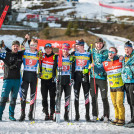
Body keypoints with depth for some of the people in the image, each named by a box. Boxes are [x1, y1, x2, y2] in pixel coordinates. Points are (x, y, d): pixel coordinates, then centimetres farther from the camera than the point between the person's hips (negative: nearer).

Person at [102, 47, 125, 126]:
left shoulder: (120, 61, -4)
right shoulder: (105, 63, 4)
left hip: (120, 86, -4)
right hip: (112, 86, 4)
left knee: (119, 103, -9)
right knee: (114, 103, 8)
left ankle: (122, 119, 1)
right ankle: (117, 118, 21)